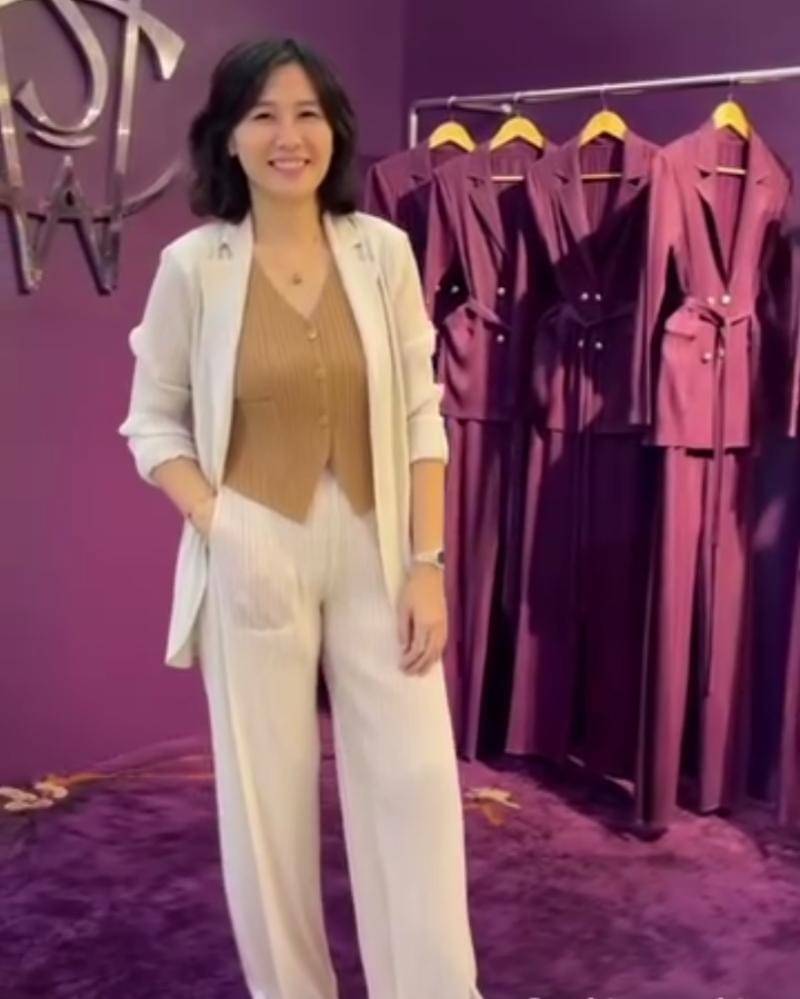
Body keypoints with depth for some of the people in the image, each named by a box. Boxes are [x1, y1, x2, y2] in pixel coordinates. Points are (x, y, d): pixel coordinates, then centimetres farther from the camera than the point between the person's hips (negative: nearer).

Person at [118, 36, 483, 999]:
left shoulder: (382, 249, -1)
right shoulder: (192, 265, -5)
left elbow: (421, 416, 2)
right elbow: (152, 423, 1)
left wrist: (427, 563, -3)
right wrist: (222, 530, -14)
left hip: (377, 553, 2)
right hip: (255, 557, -1)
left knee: (416, 784, 4)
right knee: (267, 798, 9)